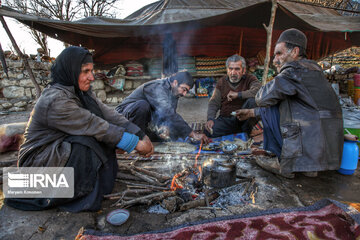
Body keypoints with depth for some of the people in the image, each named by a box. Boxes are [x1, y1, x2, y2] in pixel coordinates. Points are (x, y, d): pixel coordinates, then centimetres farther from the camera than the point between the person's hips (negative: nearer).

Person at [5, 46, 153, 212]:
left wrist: (141, 135, -16)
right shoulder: (55, 101, -28)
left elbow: (109, 114, -8)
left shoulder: (82, 93, -1)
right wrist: (135, 143, -23)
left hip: (64, 149, 8)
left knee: (105, 134, -10)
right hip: (38, 162, -8)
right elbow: (95, 126, -29)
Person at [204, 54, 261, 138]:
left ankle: (246, 129, -8)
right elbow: (213, 103, 5)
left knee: (253, 100, -30)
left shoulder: (250, 79, 0)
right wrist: (210, 119, -13)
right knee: (208, 131, -25)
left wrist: (238, 94, -18)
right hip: (225, 119, 3)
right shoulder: (222, 82, 10)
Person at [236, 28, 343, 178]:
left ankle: (284, 163, 3)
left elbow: (262, 99, -13)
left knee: (269, 110, -2)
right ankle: (308, 166, 15)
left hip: (311, 148, -9)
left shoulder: (295, 70, -12)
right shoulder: (312, 68, 19)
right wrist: (252, 112, 23)